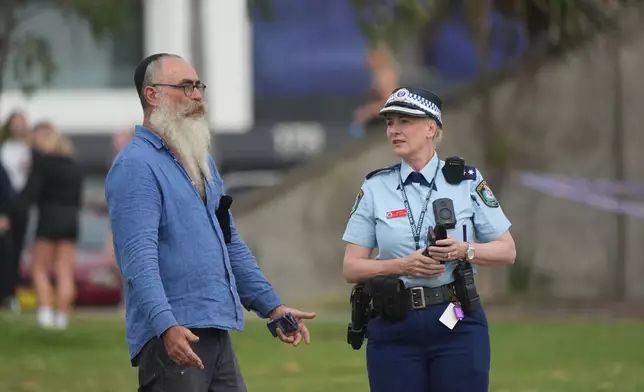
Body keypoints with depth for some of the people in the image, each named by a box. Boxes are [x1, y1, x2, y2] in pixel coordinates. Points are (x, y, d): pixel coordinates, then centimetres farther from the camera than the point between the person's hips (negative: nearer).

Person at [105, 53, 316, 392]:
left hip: (217, 333, 9)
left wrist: (272, 306, 21)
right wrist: (166, 326, -32)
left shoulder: (202, 161, 20)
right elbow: (139, 257, -21)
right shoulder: (136, 166, -10)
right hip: (173, 337, -9)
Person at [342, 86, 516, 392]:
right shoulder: (375, 189, 5)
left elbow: (507, 251, 6)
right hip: (393, 329, 1)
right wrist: (403, 266, -14)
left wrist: (464, 250, -13)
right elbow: (351, 268, 3)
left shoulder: (467, 182, 3)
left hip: (457, 325, -1)